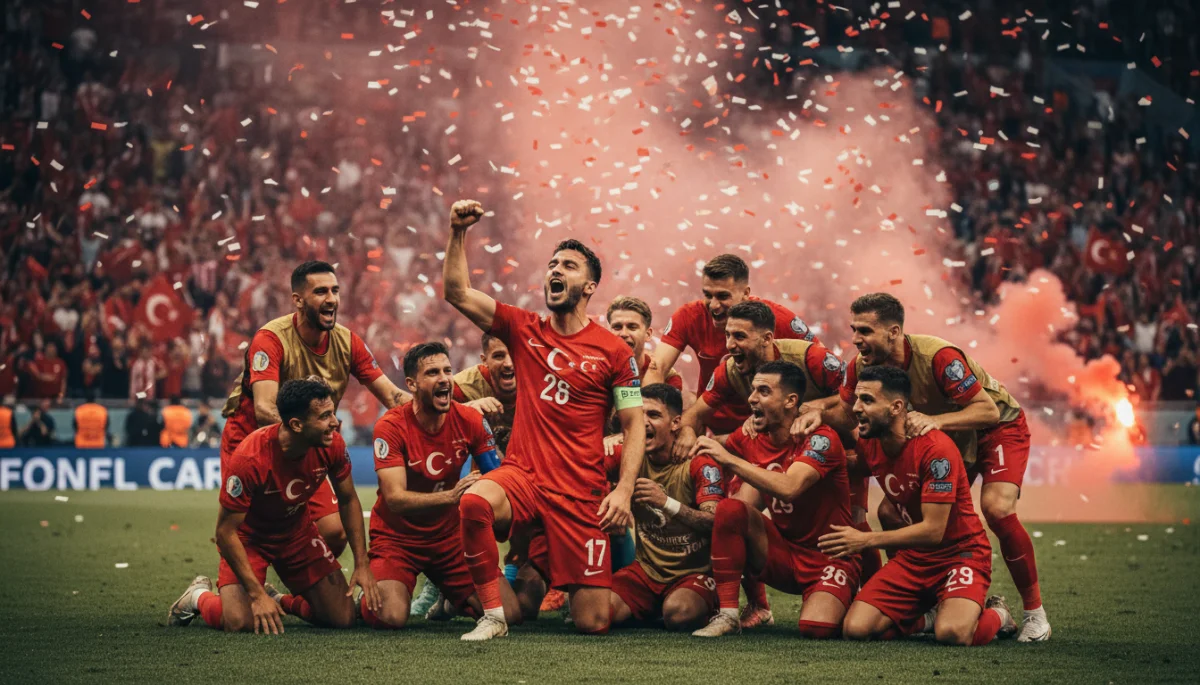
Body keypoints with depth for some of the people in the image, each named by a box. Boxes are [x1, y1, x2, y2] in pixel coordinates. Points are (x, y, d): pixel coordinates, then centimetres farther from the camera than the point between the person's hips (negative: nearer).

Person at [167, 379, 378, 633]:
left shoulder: (332, 445, -19)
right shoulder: (249, 459, -35)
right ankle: (199, 596, 9)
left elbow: (348, 500, 0)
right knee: (239, 622, -26)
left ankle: (278, 600, 20)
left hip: (298, 532, 5)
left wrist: (362, 564, -6)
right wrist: (257, 594, -29)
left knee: (343, 618, -9)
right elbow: (225, 532, -26)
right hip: (248, 538, -5)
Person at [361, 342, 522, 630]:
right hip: (397, 538, -4)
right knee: (390, 617, -29)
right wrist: (451, 496, -42)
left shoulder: (470, 420, -6)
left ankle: (449, 596, 23)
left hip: (450, 537, 4)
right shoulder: (391, 426, -18)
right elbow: (395, 498, -27)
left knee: (511, 613, -9)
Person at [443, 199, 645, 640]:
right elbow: (457, 292, 0)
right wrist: (459, 233, -13)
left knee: (592, 623, -2)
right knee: (474, 501, -37)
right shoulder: (524, 330, 7)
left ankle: (545, 559, 34)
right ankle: (493, 616, -19)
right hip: (522, 474, 1)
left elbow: (634, 426, 0)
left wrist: (623, 491, -12)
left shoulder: (614, 351, -1)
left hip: (582, 493, -1)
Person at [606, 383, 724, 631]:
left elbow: (714, 523, -24)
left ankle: (703, 608, 3)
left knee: (678, 613, -36)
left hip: (695, 572, -4)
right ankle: (654, 609, 9)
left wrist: (667, 503, -40)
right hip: (647, 570, 4)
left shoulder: (699, 463, -12)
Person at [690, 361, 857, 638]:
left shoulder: (821, 438, -16)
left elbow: (788, 488, -33)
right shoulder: (752, 441, 2)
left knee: (815, 627, -30)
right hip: (782, 556, 5)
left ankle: (841, 603, 10)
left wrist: (730, 459, -32)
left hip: (830, 558, -4)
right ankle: (728, 615, -17)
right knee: (731, 509, -21)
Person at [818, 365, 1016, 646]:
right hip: (911, 557, 6)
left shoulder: (936, 448, -23)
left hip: (960, 553, -6)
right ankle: (928, 616, 11)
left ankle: (996, 615, 3)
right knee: (855, 628, -16)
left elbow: (933, 531, -25)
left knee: (952, 633, -34)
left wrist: (866, 540, -25)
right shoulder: (868, 446, -1)